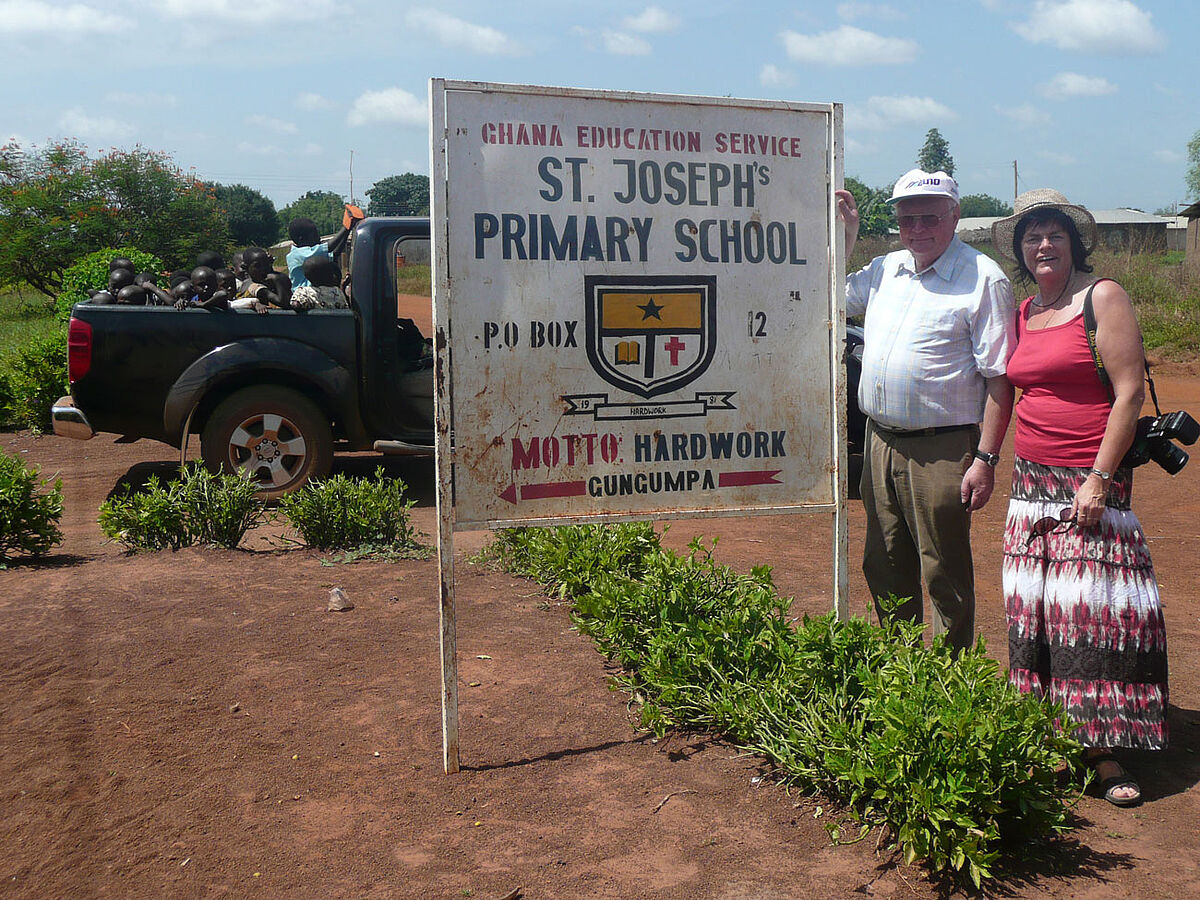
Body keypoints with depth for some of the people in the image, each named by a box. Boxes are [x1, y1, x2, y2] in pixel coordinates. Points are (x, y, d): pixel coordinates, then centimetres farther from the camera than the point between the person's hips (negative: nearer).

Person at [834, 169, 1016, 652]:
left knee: (945, 578, 4)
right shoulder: (885, 269, 11)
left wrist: (985, 459, -16)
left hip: (942, 449, -6)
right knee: (884, 571, 16)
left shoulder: (982, 278, -7)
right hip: (879, 443, 6)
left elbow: (999, 377, -11)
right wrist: (845, 236, 15)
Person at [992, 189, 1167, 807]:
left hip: (1089, 480, -6)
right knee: (1036, 610, 5)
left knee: (1094, 610, -7)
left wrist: (1100, 478, -15)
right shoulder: (1023, 314, 14)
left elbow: (1129, 392, -10)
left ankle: (1104, 752, 1)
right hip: (1031, 480, 6)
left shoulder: (1103, 297, -5)